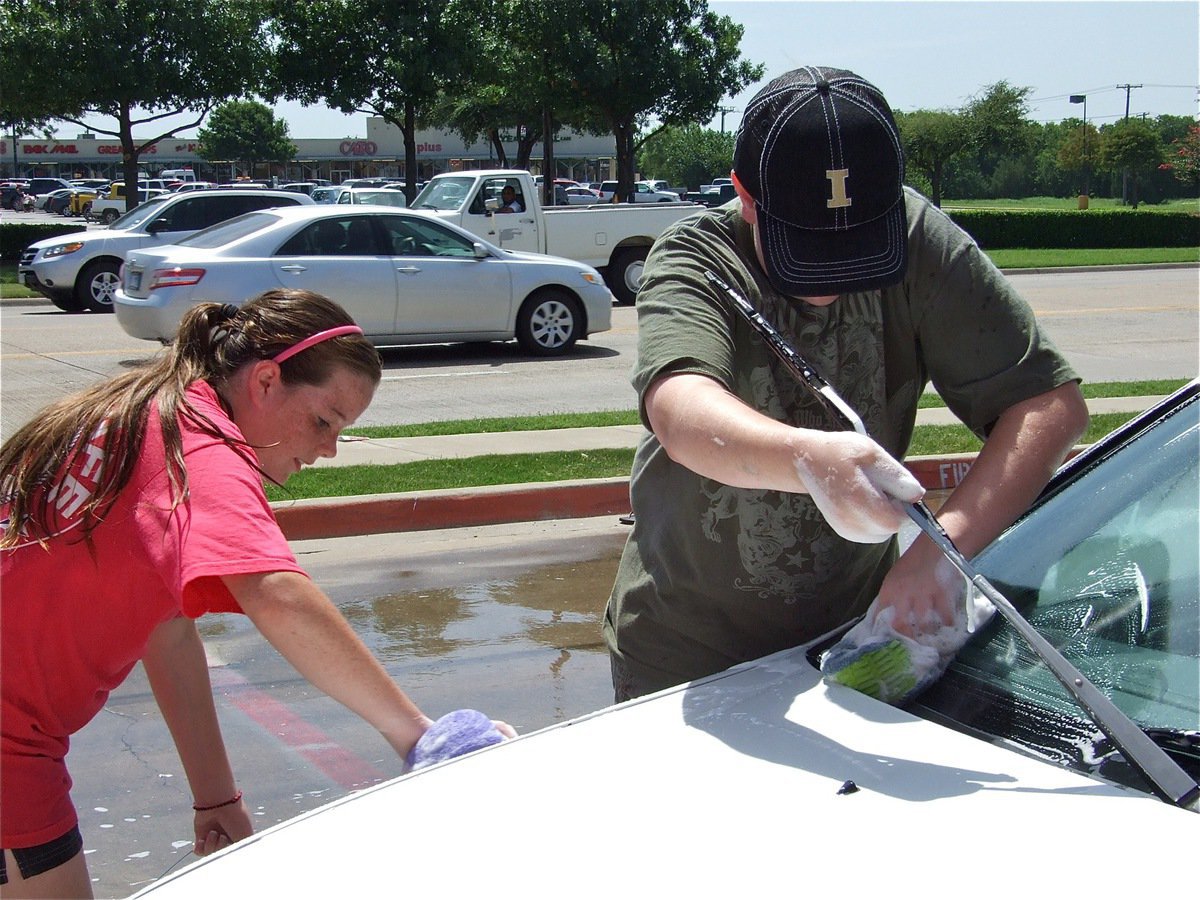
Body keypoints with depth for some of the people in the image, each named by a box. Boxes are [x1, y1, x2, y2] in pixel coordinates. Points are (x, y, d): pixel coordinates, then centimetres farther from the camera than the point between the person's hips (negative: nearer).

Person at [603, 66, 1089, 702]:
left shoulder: (917, 243, -16)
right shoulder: (693, 261, -21)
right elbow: (680, 411, -41)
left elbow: (1051, 403, -19)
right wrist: (811, 459, -61)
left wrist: (946, 545, -34)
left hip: (851, 631, 2)